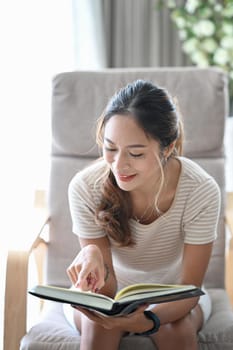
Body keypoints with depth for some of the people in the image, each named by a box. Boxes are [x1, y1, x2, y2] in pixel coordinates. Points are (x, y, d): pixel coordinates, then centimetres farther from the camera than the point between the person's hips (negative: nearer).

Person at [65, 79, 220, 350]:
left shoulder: (201, 191, -26)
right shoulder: (85, 187, -25)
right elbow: (106, 290, -20)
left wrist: (148, 321, -43)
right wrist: (93, 258, -45)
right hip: (111, 291, 0)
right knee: (99, 324, -32)